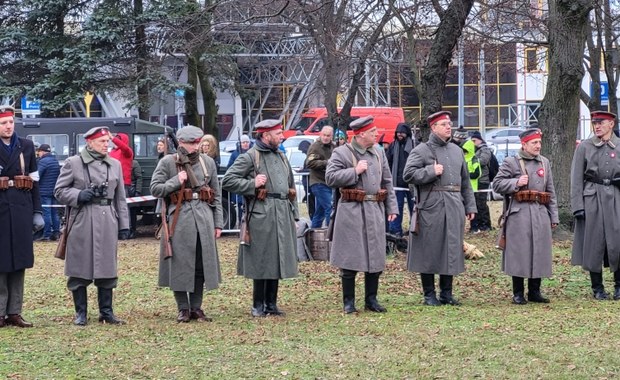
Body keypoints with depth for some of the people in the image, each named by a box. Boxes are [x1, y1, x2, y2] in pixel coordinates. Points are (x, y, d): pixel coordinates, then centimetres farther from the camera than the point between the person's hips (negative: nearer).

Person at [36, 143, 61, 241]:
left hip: (44, 192, -8)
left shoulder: (43, 161, -12)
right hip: (55, 191, 8)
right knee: (54, 213, 11)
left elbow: (37, 177, -16)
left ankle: (46, 235, -7)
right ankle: (56, 233, 13)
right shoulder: (56, 161, 15)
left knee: (46, 213, -7)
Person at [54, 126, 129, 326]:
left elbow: (120, 197, 13)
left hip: (108, 222, 3)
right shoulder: (73, 163, -1)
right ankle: (81, 313, 10)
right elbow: (59, 191, 1)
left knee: (107, 269, 6)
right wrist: (78, 196, -16)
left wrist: (124, 223, 9)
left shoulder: (115, 165, 11)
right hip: (82, 222, -3)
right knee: (80, 269, 1)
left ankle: (106, 312, 15)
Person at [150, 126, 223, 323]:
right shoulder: (167, 162, 1)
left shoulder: (208, 162, 10)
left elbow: (217, 194, 12)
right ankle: (183, 309, 8)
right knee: (180, 265, -1)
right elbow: (155, 189, -1)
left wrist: (218, 223, 7)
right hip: (179, 219, -3)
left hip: (204, 218, 3)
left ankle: (196, 308, 14)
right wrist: (176, 181, -12)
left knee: (201, 265, 5)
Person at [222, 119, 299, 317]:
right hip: (261, 216, -7)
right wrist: (252, 184, -14)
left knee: (278, 261, 9)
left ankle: (271, 303, 17)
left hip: (283, 216, 7)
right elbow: (227, 181, -7)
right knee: (261, 262, -2)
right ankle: (258, 305, 6)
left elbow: (291, 187, 22)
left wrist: (294, 216, 17)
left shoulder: (282, 157, 18)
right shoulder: (249, 157, -4)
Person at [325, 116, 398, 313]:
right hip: (351, 211, -5)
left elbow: (387, 182, 16)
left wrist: (392, 207, 10)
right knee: (350, 259, -2)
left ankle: (371, 300, 18)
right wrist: (355, 171, -15)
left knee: (376, 258, 7)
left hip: (375, 211, 5)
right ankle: (348, 302, 7)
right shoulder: (341, 153, -4)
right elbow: (330, 178, -11)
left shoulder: (379, 153, 13)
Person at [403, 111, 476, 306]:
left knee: (452, 250, 8)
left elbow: (465, 181, 19)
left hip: (454, 208, 5)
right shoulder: (421, 150, -1)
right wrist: (430, 171, -16)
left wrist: (470, 206, 15)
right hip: (430, 208, -5)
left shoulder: (457, 151, 17)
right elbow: (408, 175, -9)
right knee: (429, 251, 0)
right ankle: (429, 295, 8)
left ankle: (447, 293, 18)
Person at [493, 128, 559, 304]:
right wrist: (516, 182, -15)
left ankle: (535, 291, 16)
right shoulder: (510, 162, 0)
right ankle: (518, 293, 6)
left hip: (540, 214, 5)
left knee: (539, 252, 6)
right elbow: (497, 184, -1)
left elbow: (551, 191, 15)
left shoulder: (545, 162, 14)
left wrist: (554, 216, 12)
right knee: (519, 253, -2)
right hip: (519, 214, -5)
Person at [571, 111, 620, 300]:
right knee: (594, 243, 2)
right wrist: (578, 206, -7)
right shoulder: (584, 147, 1)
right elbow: (576, 179, -1)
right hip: (592, 199, -1)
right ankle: (597, 288, 12)